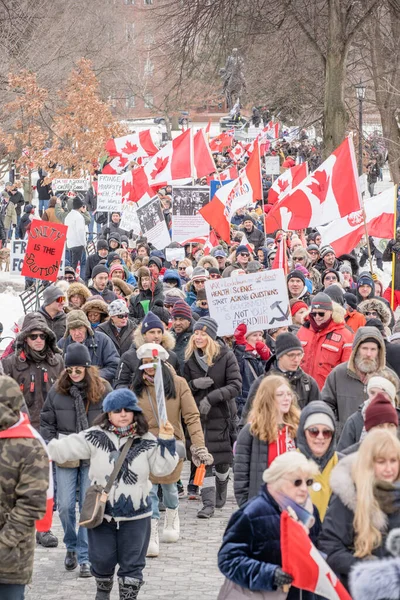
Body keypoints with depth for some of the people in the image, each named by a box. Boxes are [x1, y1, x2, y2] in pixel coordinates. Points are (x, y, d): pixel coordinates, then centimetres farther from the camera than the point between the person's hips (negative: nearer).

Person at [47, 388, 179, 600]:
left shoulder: (146, 441, -1)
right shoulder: (95, 437, -5)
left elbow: (161, 468, -2)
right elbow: (66, 448, -8)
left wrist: (166, 442, -12)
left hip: (136, 514, 0)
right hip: (101, 511, 0)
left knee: (132, 563, 6)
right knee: (102, 558, 11)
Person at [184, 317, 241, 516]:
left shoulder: (226, 356, -7)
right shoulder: (190, 359, 5)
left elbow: (236, 385, -13)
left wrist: (212, 397, -22)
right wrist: (194, 384, -13)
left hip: (222, 415, -2)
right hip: (199, 417, 2)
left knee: (222, 458, 8)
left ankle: (221, 491, 33)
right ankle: (208, 503, -5)